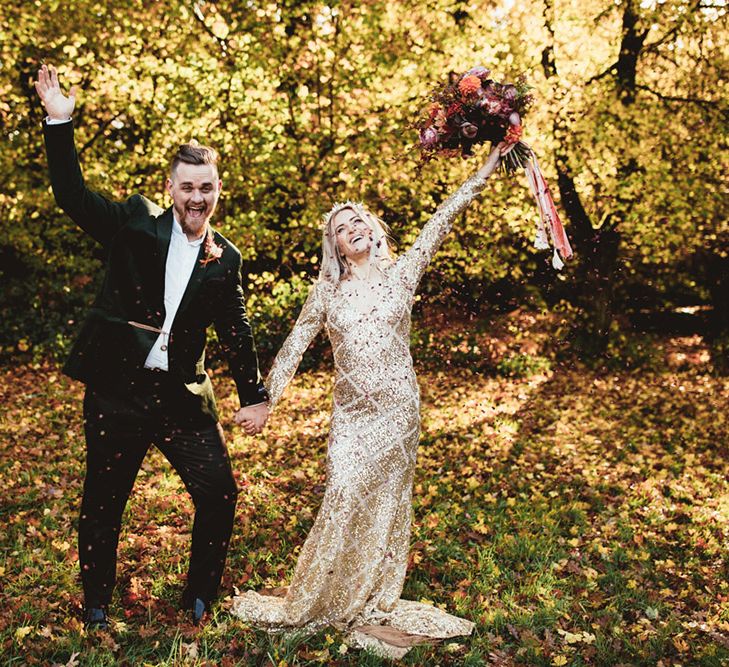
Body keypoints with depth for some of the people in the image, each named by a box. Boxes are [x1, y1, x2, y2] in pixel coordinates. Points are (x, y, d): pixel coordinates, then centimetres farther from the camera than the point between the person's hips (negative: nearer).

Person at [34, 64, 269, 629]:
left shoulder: (225, 258, 6)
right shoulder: (136, 223, 1)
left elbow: (236, 332, 11)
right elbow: (73, 196, -8)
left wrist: (254, 395, 10)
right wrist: (60, 122, -17)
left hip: (181, 394, 2)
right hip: (116, 389, -1)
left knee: (219, 494, -1)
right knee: (103, 502, 10)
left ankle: (200, 597, 22)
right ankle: (96, 605, 31)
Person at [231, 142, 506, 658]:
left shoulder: (401, 274, 3)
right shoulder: (328, 290, 6)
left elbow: (442, 221, -2)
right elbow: (296, 344, 8)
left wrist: (486, 170, -5)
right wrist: (265, 397, 3)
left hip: (398, 408, 0)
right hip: (351, 413, 0)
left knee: (386, 504, 6)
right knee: (346, 500, -4)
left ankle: (372, 605, 19)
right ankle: (316, 604, 11)